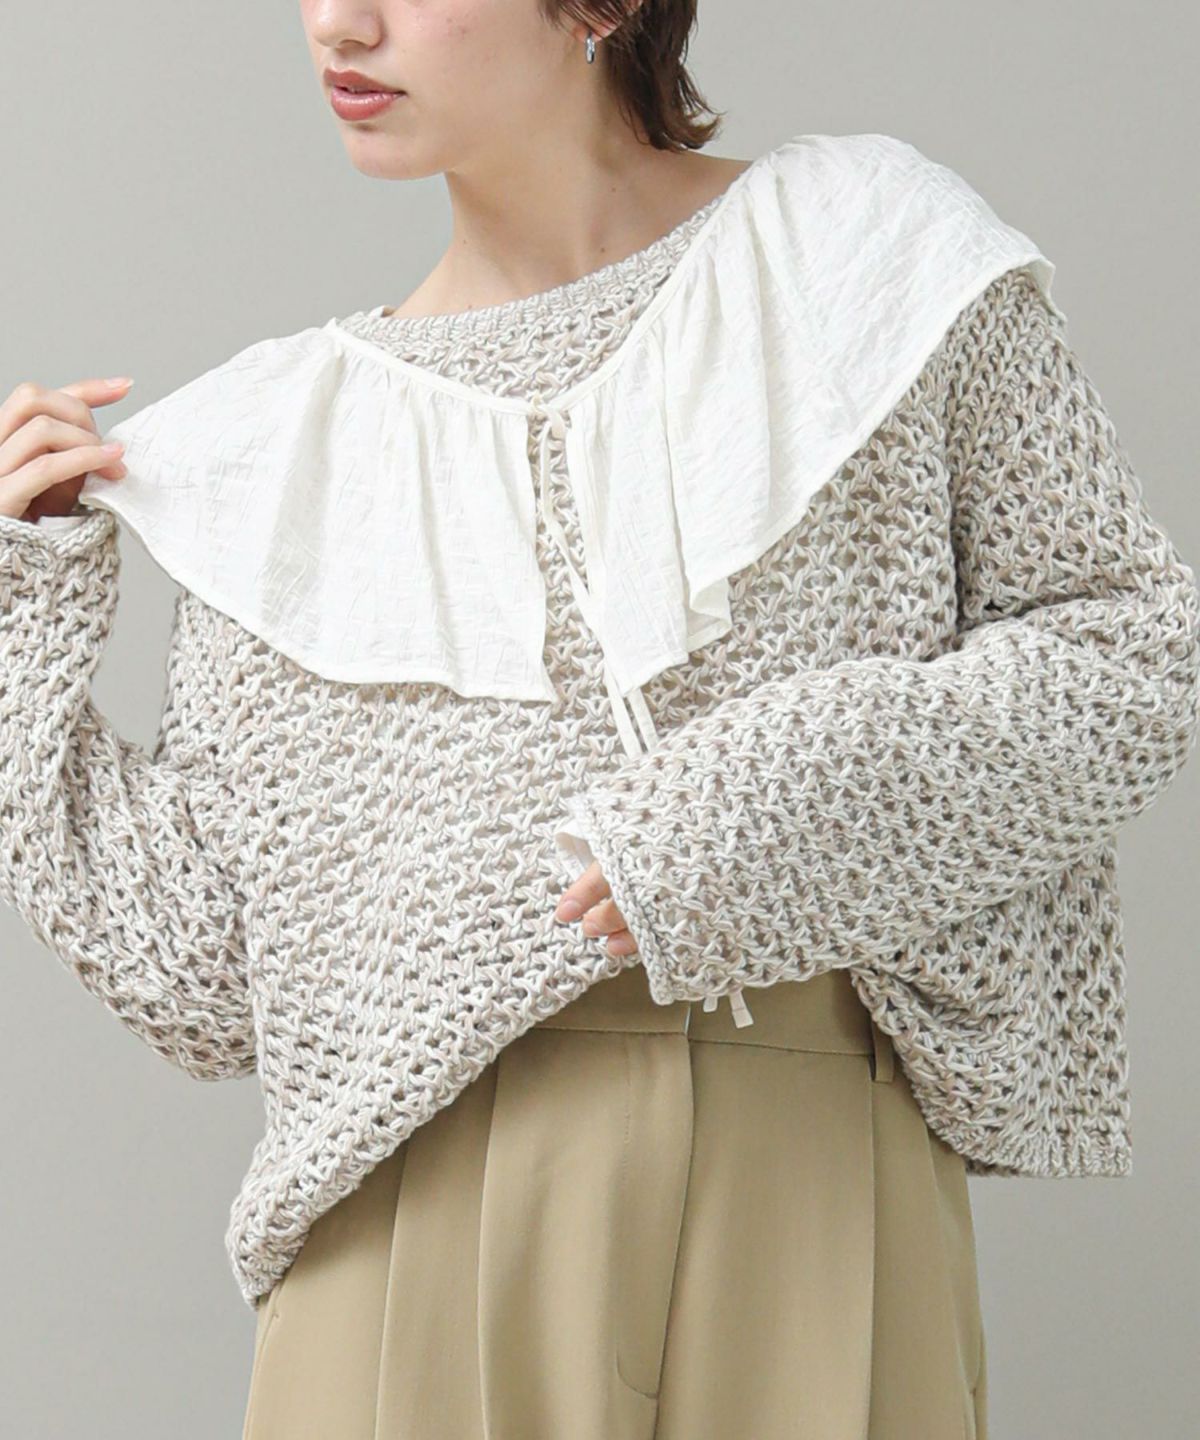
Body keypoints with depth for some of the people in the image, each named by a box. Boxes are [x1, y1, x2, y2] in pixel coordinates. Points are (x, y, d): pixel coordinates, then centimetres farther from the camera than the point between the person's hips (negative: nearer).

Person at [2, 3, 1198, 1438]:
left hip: (812, 1196, -1)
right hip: (427, 1202, 1)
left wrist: (794, 796, -11)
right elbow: (201, 980, 6)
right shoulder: (293, 440, 8)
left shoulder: (863, 245, 3)